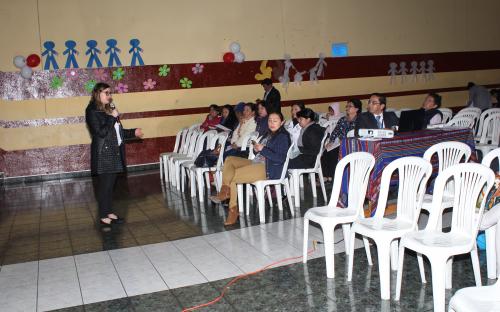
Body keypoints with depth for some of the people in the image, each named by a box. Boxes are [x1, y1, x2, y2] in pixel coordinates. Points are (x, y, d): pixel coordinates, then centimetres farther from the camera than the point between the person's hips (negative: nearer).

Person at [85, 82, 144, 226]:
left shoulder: (109, 109, 15)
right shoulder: (92, 111, -9)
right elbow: (101, 132, -19)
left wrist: (133, 132, 14)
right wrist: (112, 117, -16)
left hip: (114, 153, 8)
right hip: (103, 154, -8)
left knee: (110, 184, 12)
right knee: (104, 185, -3)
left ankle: (109, 212, 20)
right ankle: (103, 216, 5)